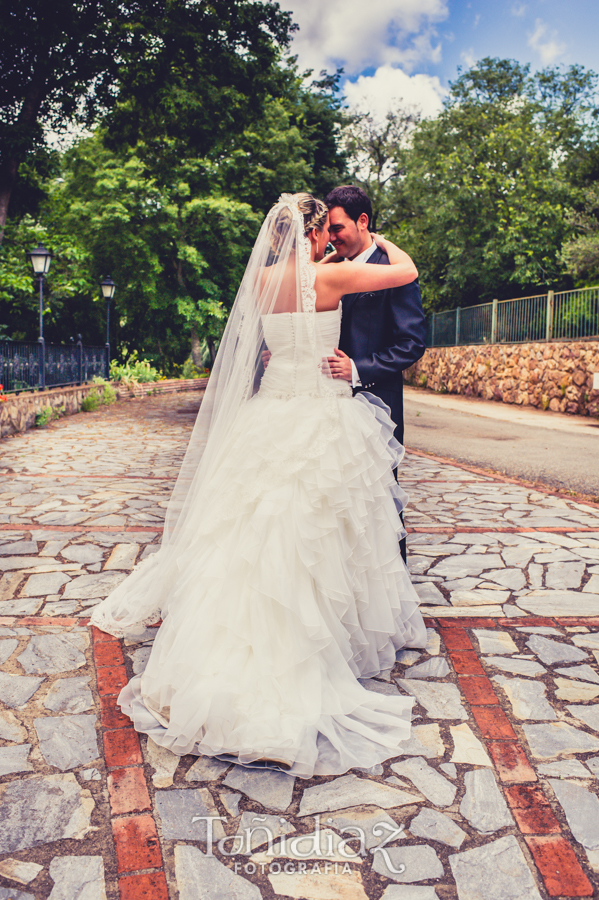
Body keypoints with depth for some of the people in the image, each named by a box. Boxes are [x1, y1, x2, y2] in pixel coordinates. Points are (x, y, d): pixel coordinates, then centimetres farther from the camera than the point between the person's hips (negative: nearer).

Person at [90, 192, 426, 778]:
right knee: (314, 535, 4)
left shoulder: (262, 279, 4)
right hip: (321, 418, -5)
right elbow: (407, 271, -2)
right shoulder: (328, 277, -12)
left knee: (257, 528, 13)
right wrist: (379, 242, 16)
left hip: (269, 415, 6)